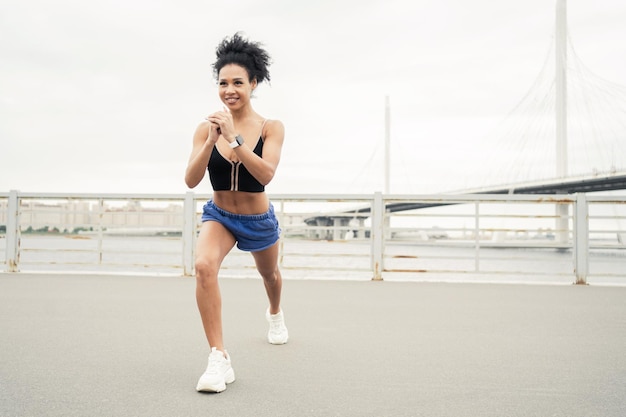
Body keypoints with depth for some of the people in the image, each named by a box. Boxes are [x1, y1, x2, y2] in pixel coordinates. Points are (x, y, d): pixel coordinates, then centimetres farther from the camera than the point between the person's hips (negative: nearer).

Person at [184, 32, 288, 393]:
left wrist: (233, 139, -39)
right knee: (204, 265, -30)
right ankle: (219, 358, -21)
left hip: (259, 220, 0)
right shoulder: (206, 128, -15)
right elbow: (191, 181, -21)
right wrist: (211, 141, -34)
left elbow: (266, 175, -31)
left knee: (270, 274, 25)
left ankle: (276, 314, 62)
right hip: (219, 215, 0)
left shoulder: (271, 127, -18)